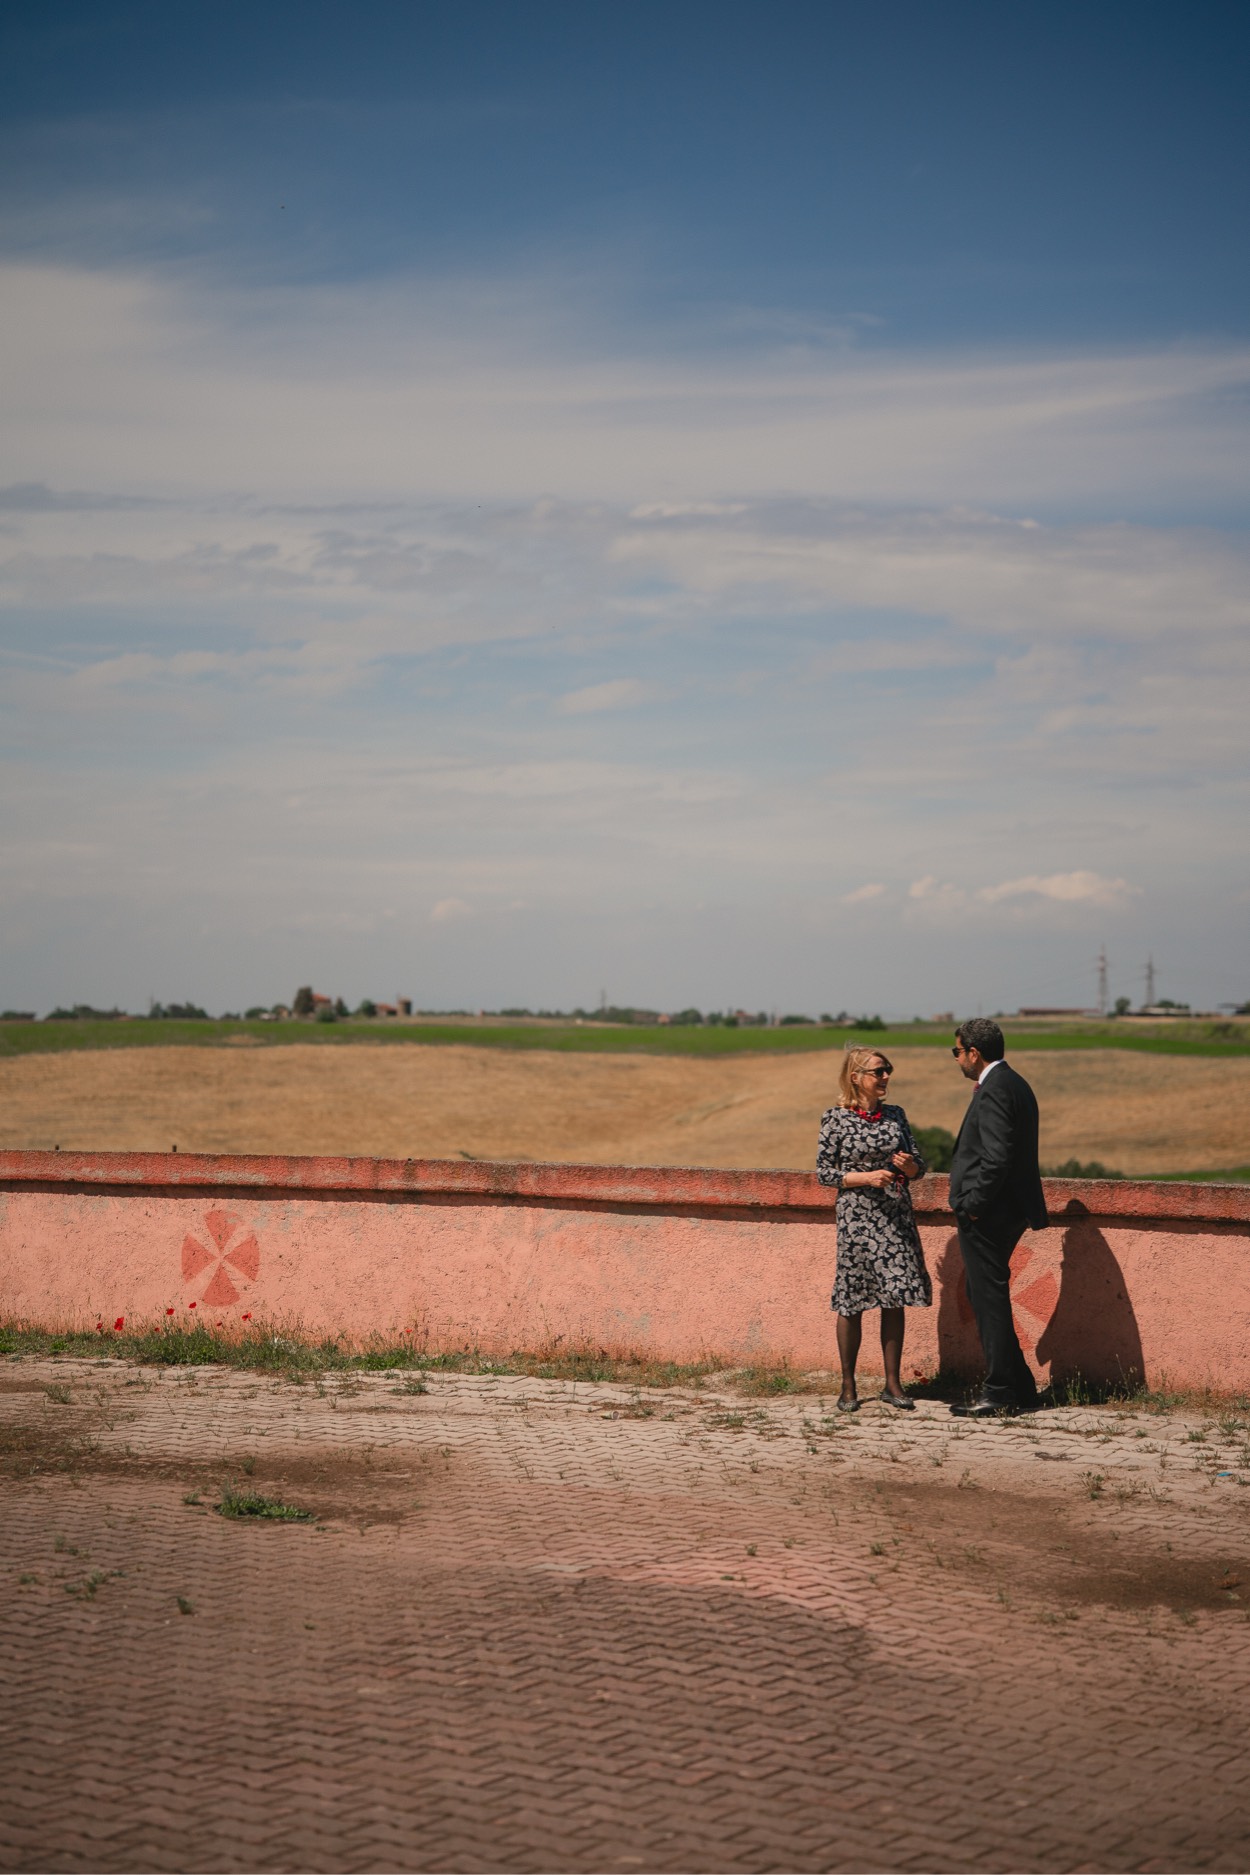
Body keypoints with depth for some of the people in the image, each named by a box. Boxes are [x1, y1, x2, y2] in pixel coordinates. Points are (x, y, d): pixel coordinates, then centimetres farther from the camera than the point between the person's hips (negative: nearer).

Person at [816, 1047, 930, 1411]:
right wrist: (866, 1178, -16)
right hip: (857, 1217, -4)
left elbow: (919, 1166, 13)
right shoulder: (835, 1119, -4)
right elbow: (823, 1172, -4)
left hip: (897, 1217, 4)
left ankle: (892, 1384, 13)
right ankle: (848, 1387, 11)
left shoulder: (895, 1115, 8)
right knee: (852, 1303, 1)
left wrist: (909, 1166, -10)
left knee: (895, 1300, 4)